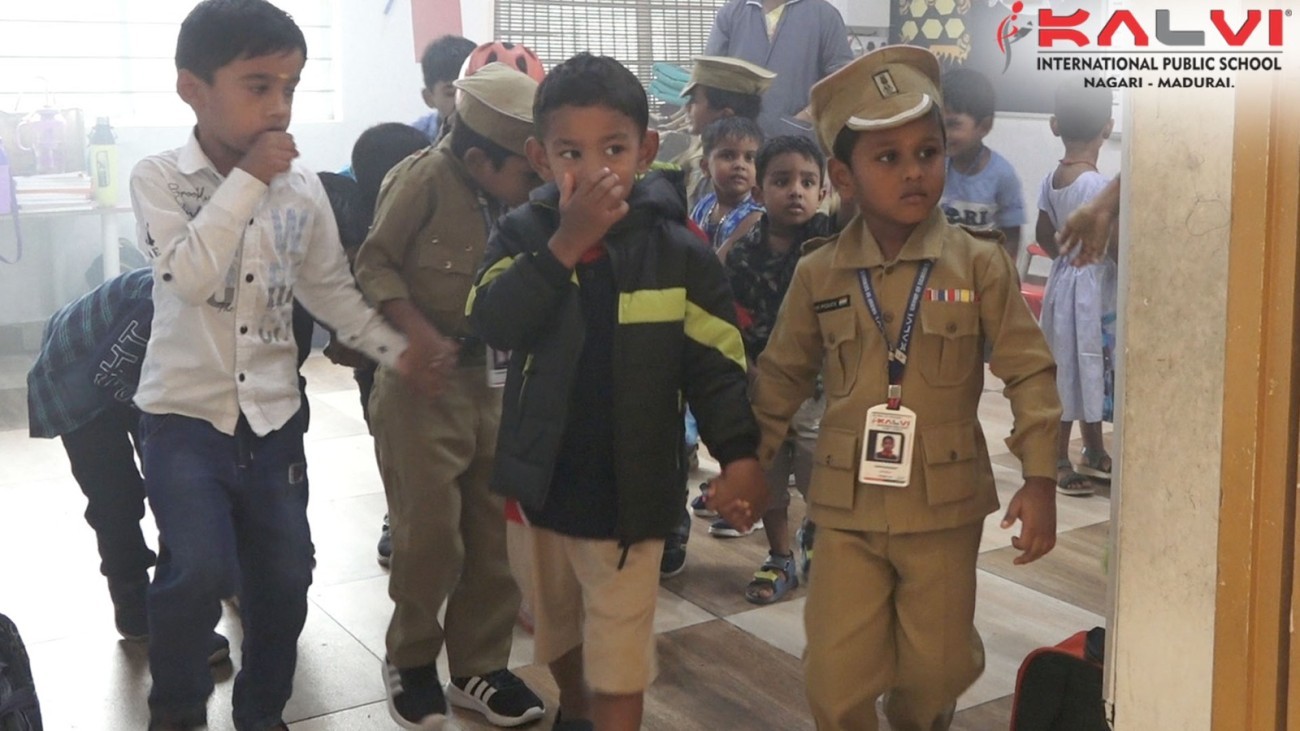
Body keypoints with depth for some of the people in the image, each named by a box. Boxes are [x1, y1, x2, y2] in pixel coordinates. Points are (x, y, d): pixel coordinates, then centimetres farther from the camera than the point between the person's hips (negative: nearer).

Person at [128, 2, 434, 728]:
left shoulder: (303, 186, 0)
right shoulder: (159, 178, -9)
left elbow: (330, 286, 12)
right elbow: (190, 276, -25)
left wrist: (398, 349, 8)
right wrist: (248, 179, -22)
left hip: (274, 416, 4)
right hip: (184, 414, -4)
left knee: (284, 578, 10)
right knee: (199, 573, -18)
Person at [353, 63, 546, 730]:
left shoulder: (509, 198, 4)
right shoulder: (423, 178, -15)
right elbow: (375, 264, -14)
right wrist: (422, 338, -21)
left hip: (484, 376, 6)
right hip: (419, 381, -6)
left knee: (495, 530, 9)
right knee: (430, 532, 1)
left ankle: (477, 666, 25)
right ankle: (409, 661, 25)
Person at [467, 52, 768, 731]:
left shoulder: (677, 251, -10)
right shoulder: (524, 233, -7)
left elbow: (715, 361, -7)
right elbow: (492, 322, -23)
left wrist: (739, 454, -17)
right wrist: (566, 242, -29)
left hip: (630, 486, -3)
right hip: (545, 476, 3)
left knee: (619, 660, 0)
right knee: (558, 623, 26)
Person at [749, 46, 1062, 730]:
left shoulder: (979, 264, -6)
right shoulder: (818, 274, -2)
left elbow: (1029, 370, -4)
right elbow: (783, 375, 10)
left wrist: (1039, 477, -10)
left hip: (946, 504, 0)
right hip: (846, 504, 1)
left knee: (938, 667, 14)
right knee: (836, 676, 4)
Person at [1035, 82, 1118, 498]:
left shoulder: (1051, 180, 4)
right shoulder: (1098, 184, -19)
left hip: (1064, 277, 8)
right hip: (1090, 284, -8)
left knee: (1086, 369, 17)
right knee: (1076, 370, 1)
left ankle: (1094, 453, 30)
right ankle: (1058, 463, 10)